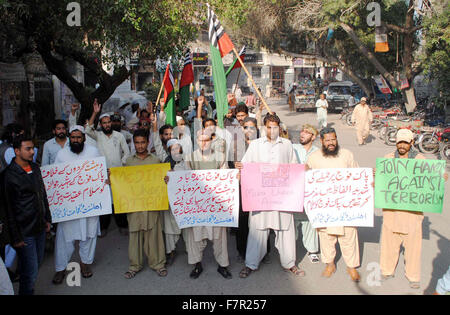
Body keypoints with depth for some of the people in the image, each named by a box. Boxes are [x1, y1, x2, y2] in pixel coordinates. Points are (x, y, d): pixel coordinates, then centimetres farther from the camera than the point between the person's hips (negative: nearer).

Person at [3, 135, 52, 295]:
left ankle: (28, 288, 36)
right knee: (30, 271, 0)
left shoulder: (35, 168, 6)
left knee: (37, 262, 18)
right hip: (25, 232, -7)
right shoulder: (9, 175, -16)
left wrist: (47, 219, 17)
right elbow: (8, 209, -14)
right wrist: (16, 238, -13)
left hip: (40, 227, 7)